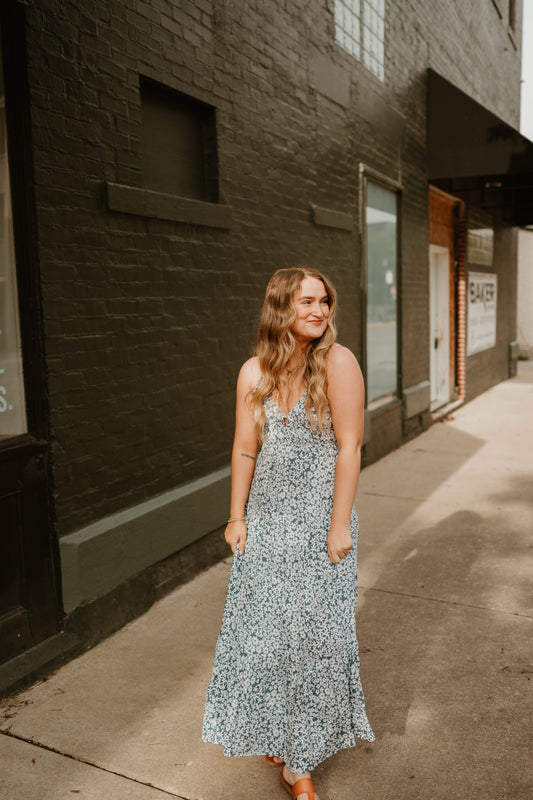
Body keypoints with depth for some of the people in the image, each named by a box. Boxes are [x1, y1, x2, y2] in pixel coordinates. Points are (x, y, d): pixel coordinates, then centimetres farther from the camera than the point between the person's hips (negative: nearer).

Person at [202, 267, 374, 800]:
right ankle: (275, 732, 39)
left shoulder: (338, 363, -12)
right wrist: (236, 517, 4)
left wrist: (339, 525, -14)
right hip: (266, 521, 3)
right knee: (264, 628, 12)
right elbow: (245, 449, 2)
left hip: (319, 520, -3)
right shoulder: (255, 372, -2)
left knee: (314, 630, 7)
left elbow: (349, 447, -13)